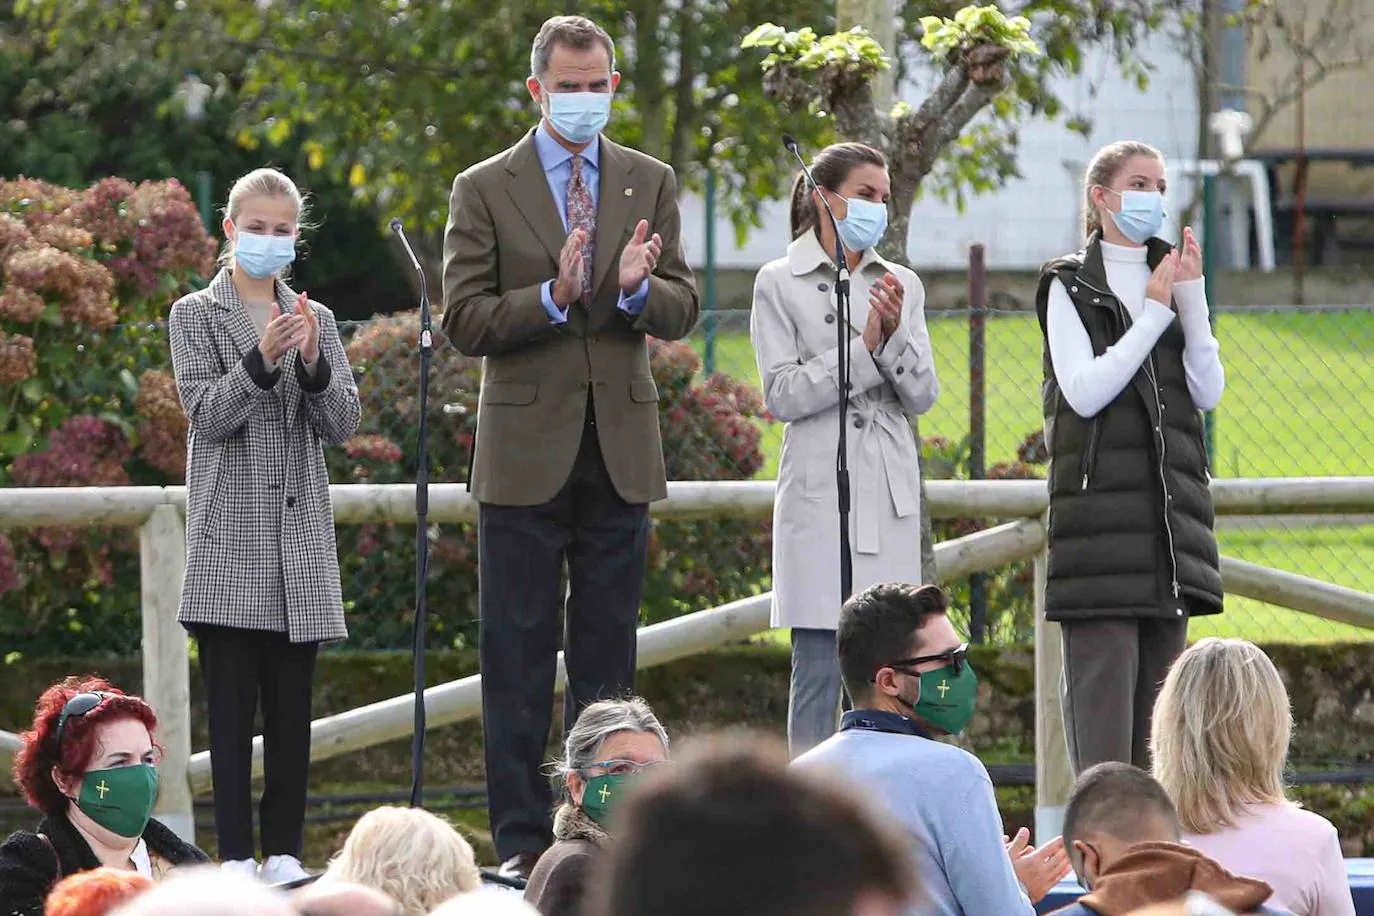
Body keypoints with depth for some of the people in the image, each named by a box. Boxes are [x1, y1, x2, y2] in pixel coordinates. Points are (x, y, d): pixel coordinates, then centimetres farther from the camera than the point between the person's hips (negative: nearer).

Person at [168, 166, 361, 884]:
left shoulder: (316, 319, 13)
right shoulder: (196, 316, 3)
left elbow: (341, 425, 4)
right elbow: (208, 414, -8)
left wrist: (313, 363, -13)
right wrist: (262, 359, -22)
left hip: (298, 535, 3)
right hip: (229, 535, -3)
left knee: (292, 702, 4)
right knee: (232, 699, -5)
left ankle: (285, 852, 7)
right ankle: (236, 856, -4)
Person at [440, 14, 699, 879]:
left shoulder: (650, 183, 9)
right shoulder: (485, 190, 0)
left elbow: (681, 310, 4)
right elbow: (464, 320, -6)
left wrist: (636, 288, -18)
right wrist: (554, 296, -21)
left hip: (621, 450, 3)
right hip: (525, 447, -3)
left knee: (609, 652, 6)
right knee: (518, 654, -1)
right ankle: (523, 839, 2)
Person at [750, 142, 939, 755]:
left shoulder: (902, 285, 12)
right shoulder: (780, 284, 1)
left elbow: (923, 396, 6)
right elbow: (782, 395, -6)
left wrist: (894, 333, -11)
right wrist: (862, 346, -12)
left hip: (890, 494, 4)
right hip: (820, 491, -4)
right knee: (819, 667, -4)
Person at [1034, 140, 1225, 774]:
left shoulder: (1170, 276, 16)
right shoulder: (1070, 287, 1)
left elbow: (1208, 393, 7)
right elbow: (1085, 392, -12)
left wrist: (1192, 299, -3)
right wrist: (1154, 314, -10)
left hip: (1172, 504, 6)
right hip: (1100, 502, -6)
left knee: (1159, 686, 6)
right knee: (1102, 676, -12)